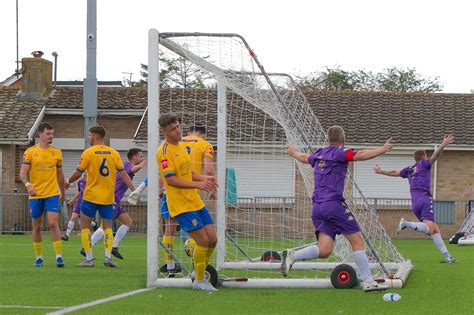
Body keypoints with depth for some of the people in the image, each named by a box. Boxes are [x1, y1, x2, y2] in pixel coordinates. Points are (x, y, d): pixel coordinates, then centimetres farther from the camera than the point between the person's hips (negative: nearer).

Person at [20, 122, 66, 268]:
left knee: (53, 223, -14)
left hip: (52, 194, 0)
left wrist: (63, 192, 19)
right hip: (35, 195, 0)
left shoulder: (57, 152, 6)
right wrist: (28, 185, -24)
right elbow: (23, 173, -5)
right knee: (36, 226, 7)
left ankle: (59, 256, -13)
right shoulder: (30, 152, 0)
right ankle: (38, 257, 19)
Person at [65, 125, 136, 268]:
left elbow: (78, 173, -5)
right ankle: (108, 256, -3)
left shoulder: (88, 152, -7)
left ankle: (89, 259, 0)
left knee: (85, 226, 6)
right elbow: (123, 174, -1)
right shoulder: (114, 153, 3)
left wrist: (68, 182, 13)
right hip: (108, 197, 3)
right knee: (107, 226, 12)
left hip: (91, 197, -3)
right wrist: (133, 190, 3)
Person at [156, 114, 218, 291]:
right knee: (203, 240, -12)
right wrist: (198, 184, -26)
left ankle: (201, 270, 24)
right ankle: (199, 281, 1)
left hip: (196, 202, 9)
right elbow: (171, 180, -21)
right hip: (181, 205, -9)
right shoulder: (164, 151, -13)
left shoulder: (181, 147, 16)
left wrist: (206, 179, 4)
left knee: (212, 239, 6)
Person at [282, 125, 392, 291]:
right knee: (357, 241, -2)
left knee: (324, 250, -1)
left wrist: (293, 152, 61)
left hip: (317, 207, 7)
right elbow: (360, 155, -19)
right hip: (334, 203, -7)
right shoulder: (339, 153, -2)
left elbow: (304, 157, 40)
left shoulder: (319, 154, 19)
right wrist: (382, 150, -22)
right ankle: (368, 282, -5)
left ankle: (292, 255, -17)